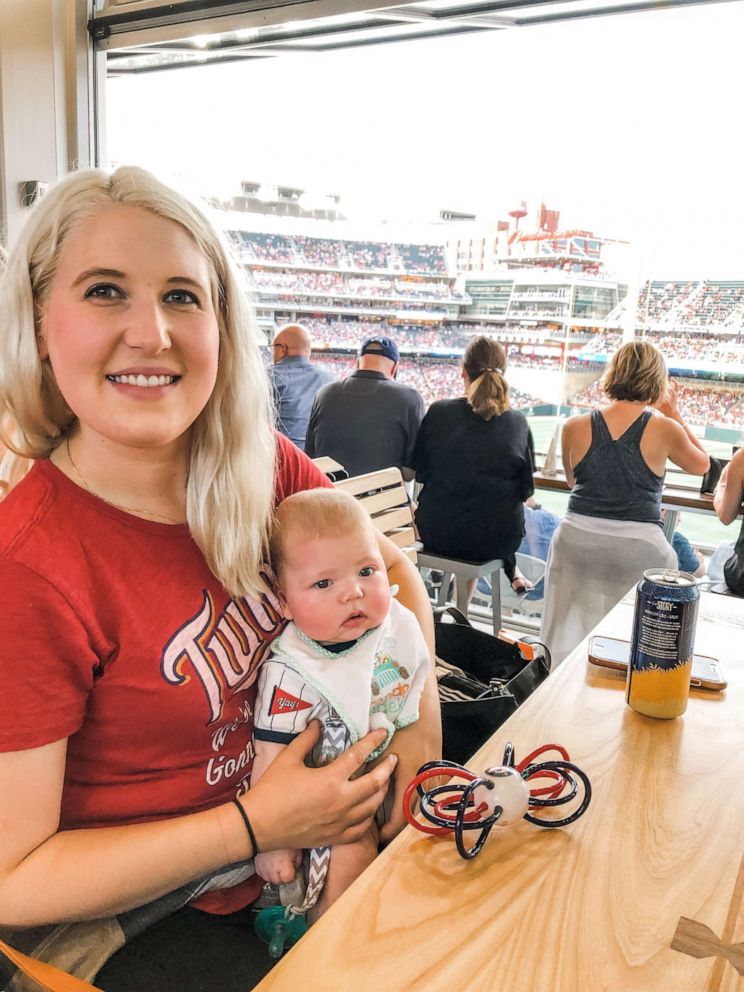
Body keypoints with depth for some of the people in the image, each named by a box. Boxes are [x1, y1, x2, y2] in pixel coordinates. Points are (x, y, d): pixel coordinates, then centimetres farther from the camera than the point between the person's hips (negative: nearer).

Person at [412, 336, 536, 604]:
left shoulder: (439, 412, -10)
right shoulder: (518, 422, -8)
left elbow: (420, 472, -1)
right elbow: (526, 489, -1)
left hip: (437, 534, 0)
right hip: (498, 539, 0)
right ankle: (511, 571, 41)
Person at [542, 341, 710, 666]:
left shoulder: (575, 427, -1)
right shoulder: (664, 429, -6)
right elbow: (701, 465, 15)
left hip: (578, 539, 2)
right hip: (639, 547, -2)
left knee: (567, 642, 15)